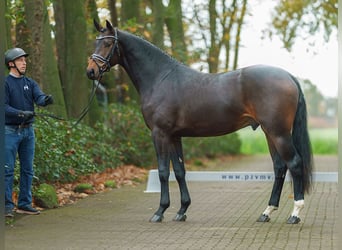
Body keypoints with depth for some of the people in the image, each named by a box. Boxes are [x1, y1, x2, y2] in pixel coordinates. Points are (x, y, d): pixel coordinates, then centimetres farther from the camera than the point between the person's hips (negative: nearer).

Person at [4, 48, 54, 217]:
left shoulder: (30, 83, 11)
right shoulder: (5, 83, -4)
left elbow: (39, 98, -6)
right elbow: (4, 106, -13)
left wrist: (46, 100, -30)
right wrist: (21, 113, -28)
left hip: (28, 130, 6)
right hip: (10, 131, -6)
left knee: (27, 170, 9)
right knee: (8, 170, -5)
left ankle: (24, 204, 16)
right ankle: (7, 205, -1)